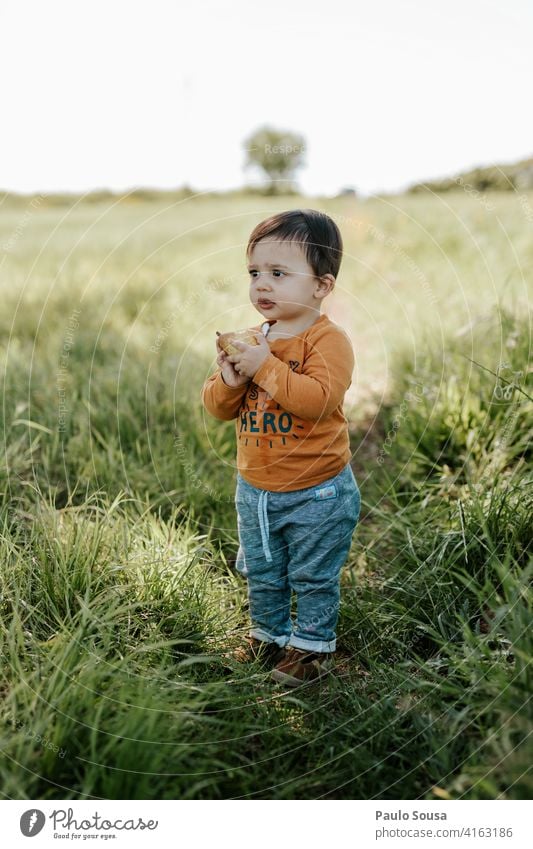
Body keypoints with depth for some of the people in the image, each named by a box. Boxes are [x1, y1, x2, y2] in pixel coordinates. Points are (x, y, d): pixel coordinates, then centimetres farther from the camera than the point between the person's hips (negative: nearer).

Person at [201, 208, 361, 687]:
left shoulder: (328, 339, -17)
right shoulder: (251, 339, 2)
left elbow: (320, 398, -34)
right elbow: (219, 408, 3)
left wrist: (266, 367, -31)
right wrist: (228, 382, -18)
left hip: (315, 493, -6)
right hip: (254, 490, 6)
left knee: (314, 577, 13)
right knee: (262, 575, 22)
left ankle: (314, 644, 33)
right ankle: (269, 633, 44)